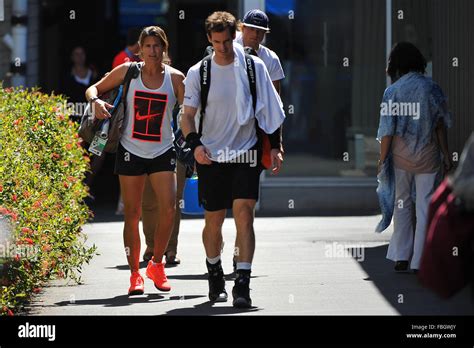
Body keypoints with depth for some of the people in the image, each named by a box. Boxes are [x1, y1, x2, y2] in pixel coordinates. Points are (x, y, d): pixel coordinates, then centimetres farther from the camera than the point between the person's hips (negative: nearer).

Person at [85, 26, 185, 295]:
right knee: (133, 214, 2)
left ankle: (157, 264, 9)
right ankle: (135, 274, 12)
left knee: (169, 209, -13)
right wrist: (96, 101, -15)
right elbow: (94, 88, 7)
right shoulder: (127, 71, -2)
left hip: (163, 152, 0)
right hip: (131, 151, 0)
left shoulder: (175, 78, -3)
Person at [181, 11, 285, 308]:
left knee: (244, 213, -15)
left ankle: (243, 284, -17)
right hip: (211, 157, 1)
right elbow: (188, 116, 2)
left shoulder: (254, 67, 1)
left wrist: (275, 147, 5)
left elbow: (269, 109, 9)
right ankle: (215, 274, 34)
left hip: (246, 154, -1)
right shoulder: (198, 73, 0)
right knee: (213, 221, 8)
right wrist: (195, 144, -16)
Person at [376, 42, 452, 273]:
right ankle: (419, 261, 5)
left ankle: (401, 258, 15)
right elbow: (441, 126, 2)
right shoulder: (432, 88, -3)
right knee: (425, 206, 5)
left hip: (401, 156, 0)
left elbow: (387, 132, -8)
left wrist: (382, 160, 1)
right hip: (428, 156, 0)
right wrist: (446, 155, 11)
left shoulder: (392, 92, -8)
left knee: (402, 203, 15)